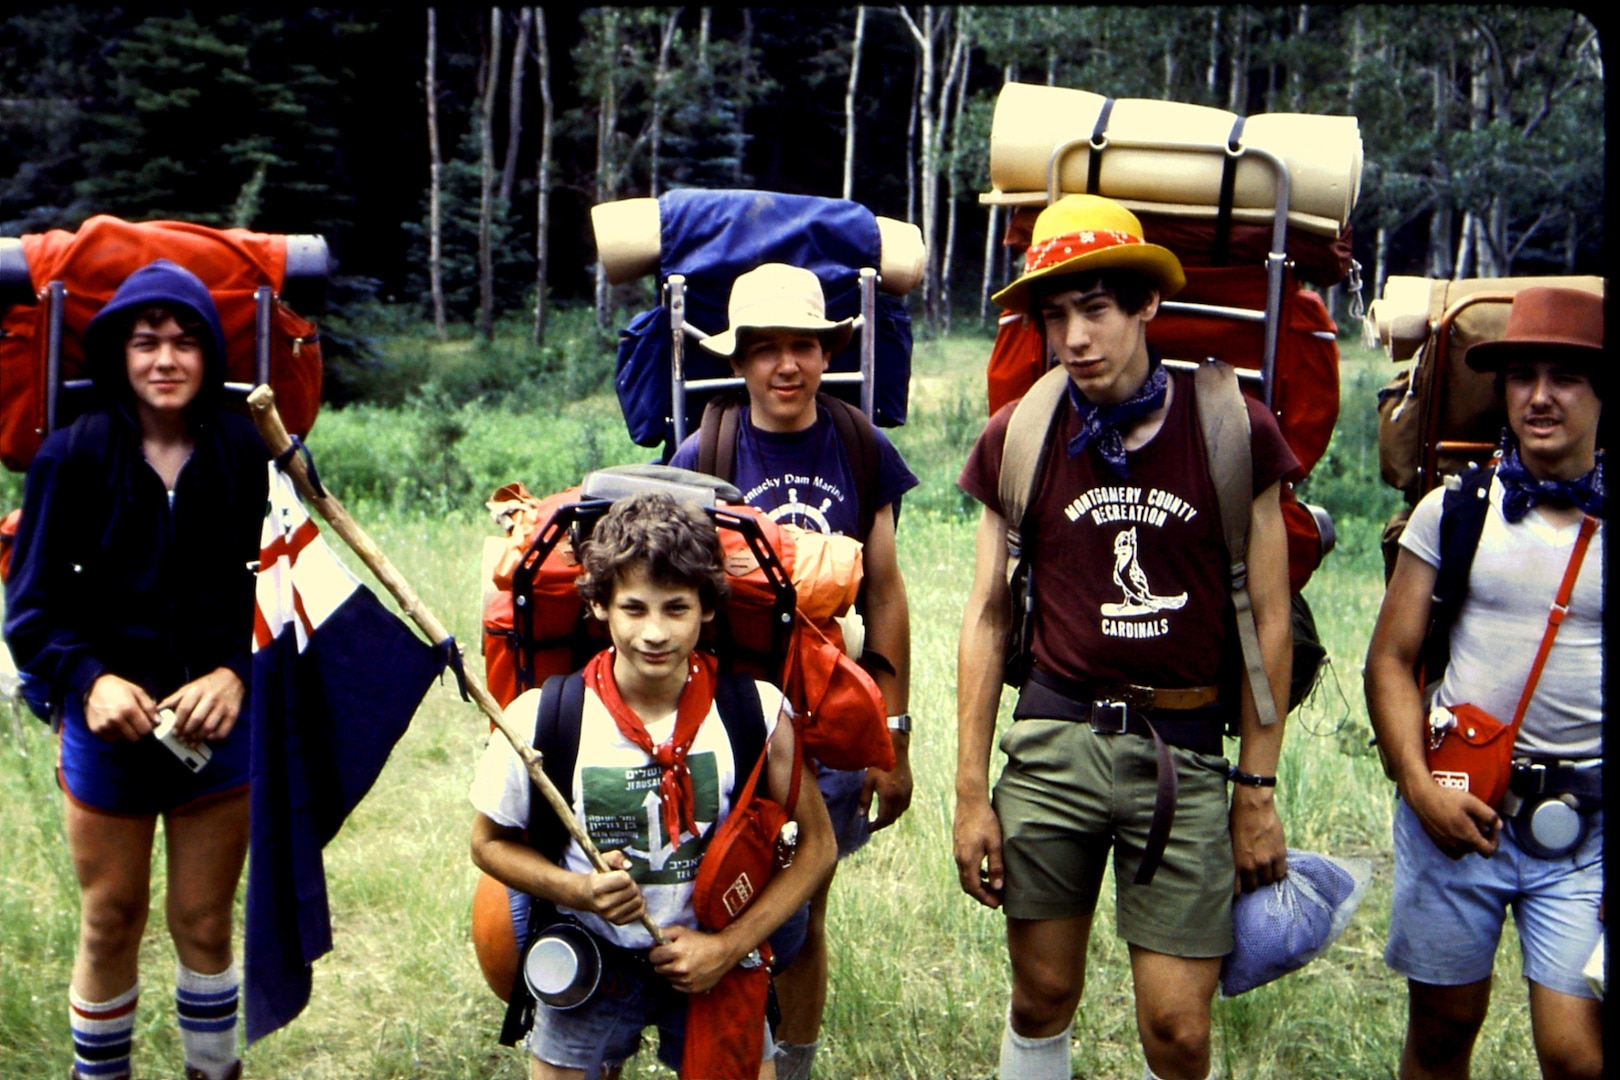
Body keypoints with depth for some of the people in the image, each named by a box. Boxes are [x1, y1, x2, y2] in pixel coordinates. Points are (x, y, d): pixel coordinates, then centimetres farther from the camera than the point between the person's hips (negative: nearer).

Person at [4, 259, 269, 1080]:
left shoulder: (246, 452, -8)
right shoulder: (73, 455, -9)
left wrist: (237, 673, -22)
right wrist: (87, 681, -23)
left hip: (218, 727, 0)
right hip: (107, 728, 0)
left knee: (204, 924, 14)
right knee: (110, 927, 15)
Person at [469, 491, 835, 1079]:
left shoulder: (756, 712, -16)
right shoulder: (541, 720, -18)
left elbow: (816, 844, -5)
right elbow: (488, 842, -3)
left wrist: (729, 945, -13)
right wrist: (577, 890, -21)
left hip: (712, 955, 1)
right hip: (588, 961, 0)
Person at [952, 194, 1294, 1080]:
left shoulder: (1234, 431, -3)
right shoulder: (1018, 440, 1)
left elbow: (1269, 619, 2)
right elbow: (987, 617, 5)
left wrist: (1257, 789, 2)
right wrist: (972, 792, 3)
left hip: (1187, 750, -1)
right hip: (1054, 740, 1)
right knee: (1042, 1000, 12)